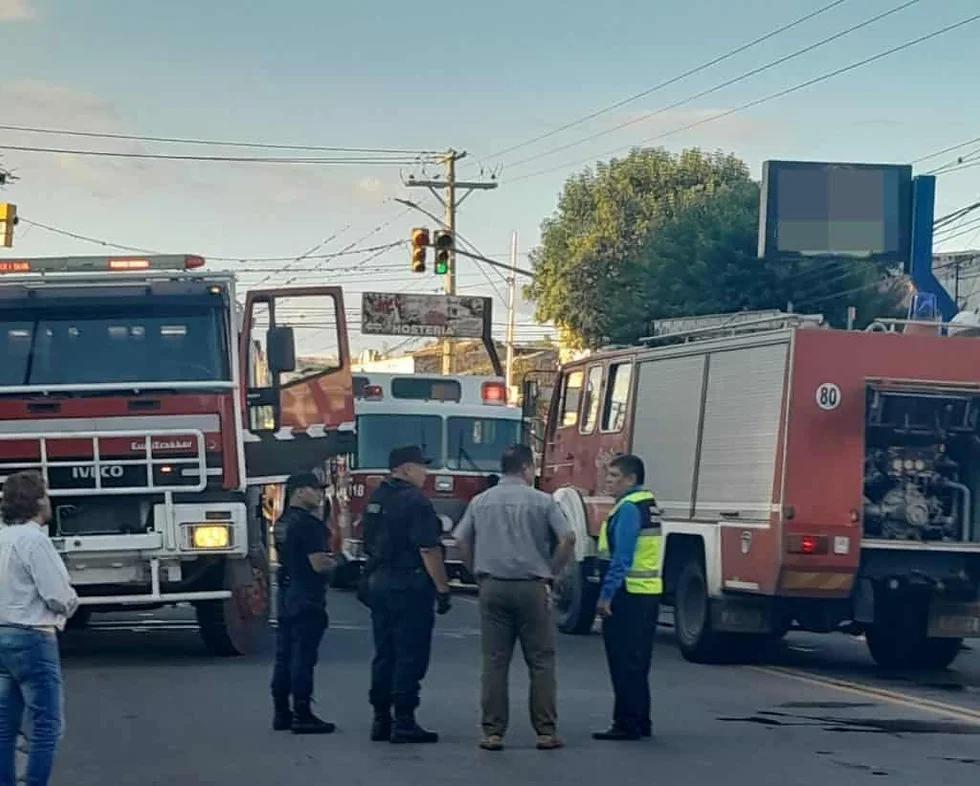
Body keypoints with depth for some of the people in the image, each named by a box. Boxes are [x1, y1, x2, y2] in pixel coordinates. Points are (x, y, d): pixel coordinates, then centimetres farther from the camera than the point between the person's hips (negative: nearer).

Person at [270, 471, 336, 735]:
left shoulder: (282, 523, 13)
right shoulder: (307, 523, -17)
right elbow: (318, 563, -22)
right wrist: (338, 562, -2)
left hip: (285, 594, 10)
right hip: (306, 597, -10)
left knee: (285, 655, 11)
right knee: (303, 657, -7)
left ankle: (281, 713, 15)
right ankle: (302, 715, -6)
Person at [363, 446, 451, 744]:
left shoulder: (377, 498, 13)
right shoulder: (414, 500, -14)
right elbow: (428, 549, -19)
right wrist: (442, 588, -16)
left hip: (378, 582, 8)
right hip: (410, 584, -8)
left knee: (384, 653, 11)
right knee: (410, 655, -5)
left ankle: (381, 720, 13)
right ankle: (403, 722, -6)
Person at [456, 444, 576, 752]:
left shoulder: (481, 501, 7)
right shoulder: (542, 501, -3)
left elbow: (462, 541, 8)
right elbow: (567, 539, -9)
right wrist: (551, 572, 3)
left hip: (493, 587, 3)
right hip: (531, 588, -3)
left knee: (495, 661, 5)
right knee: (540, 661, 4)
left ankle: (493, 732, 3)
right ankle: (546, 731, 4)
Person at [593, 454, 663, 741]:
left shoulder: (629, 508, -15)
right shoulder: (649, 504, 15)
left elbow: (622, 557, -21)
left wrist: (607, 594, -19)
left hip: (629, 594, -10)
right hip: (648, 592, 10)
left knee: (624, 662, -4)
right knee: (637, 663, 15)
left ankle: (627, 723, -2)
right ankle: (640, 722, 20)